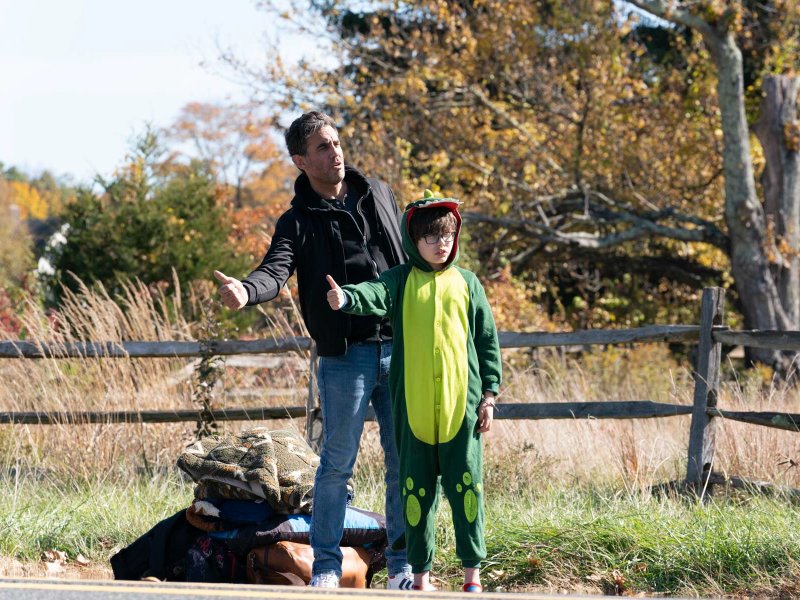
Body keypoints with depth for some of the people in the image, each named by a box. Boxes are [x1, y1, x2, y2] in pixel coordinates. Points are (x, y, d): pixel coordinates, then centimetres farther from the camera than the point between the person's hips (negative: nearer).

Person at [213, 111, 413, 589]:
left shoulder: (378, 194, 12)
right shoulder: (298, 221, 0)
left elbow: (411, 258, 20)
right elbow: (276, 271, -17)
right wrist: (245, 292, -41)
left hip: (400, 348, 3)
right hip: (345, 356, -3)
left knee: (405, 460, 6)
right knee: (337, 463, -1)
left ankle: (404, 563, 17)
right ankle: (327, 564, 10)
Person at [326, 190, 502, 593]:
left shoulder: (466, 283, 8)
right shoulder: (401, 281, 4)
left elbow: (487, 340, 11)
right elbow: (373, 295, -18)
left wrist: (489, 394, 6)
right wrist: (345, 298, -41)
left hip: (461, 403, 0)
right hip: (413, 405, 0)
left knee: (466, 484, 1)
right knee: (417, 487, 5)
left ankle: (472, 571, 8)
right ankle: (421, 572, 13)